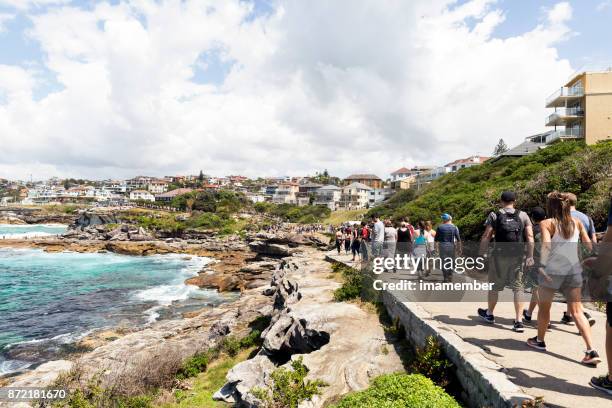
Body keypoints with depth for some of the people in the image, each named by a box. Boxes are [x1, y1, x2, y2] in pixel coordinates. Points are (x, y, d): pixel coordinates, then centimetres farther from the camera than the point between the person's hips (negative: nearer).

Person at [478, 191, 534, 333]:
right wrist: (530, 256, 1)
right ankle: (519, 321, 6)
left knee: (494, 286, 13)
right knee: (517, 288, 9)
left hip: (500, 255, -2)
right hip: (518, 256, 2)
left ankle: (489, 314, 31)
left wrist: (482, 253, -1)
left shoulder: (494, 215, -1)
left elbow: (486, 236, -7)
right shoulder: (523, 216, 6)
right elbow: (530, 237, -1)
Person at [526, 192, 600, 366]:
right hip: (574, 271, 4)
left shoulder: (547, 223, -9)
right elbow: (589, 245, 5)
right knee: (577, 311, 8)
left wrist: (542, 265, -19)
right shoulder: (577, 222, 5)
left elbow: (546, 245, -24)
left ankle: (539, 340, 31)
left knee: (544, 307, 15)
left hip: (552, 271, -4)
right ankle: (591, 351, -2)